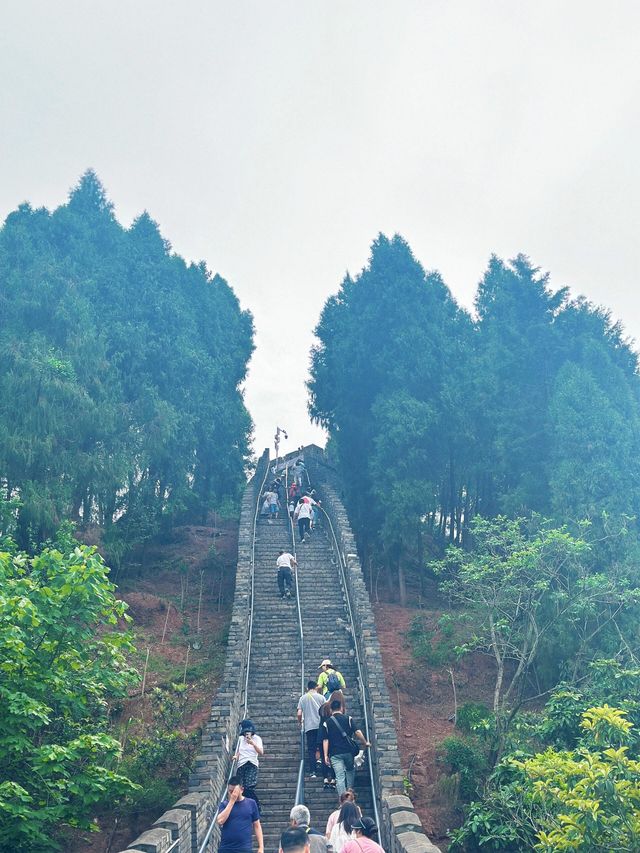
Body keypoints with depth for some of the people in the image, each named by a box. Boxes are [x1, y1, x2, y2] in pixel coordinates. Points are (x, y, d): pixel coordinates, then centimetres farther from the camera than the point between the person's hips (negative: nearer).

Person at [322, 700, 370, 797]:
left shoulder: (327, 722, 5)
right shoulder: (348, 719, 4)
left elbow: (325, 740, 1)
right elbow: (357, 732, -5)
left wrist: (325, 755, 2)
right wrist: (365, 742, 7)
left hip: (335, 754, -1)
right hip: (348, 751, 1)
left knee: (340, 777, -2)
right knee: (350, 770, 25)